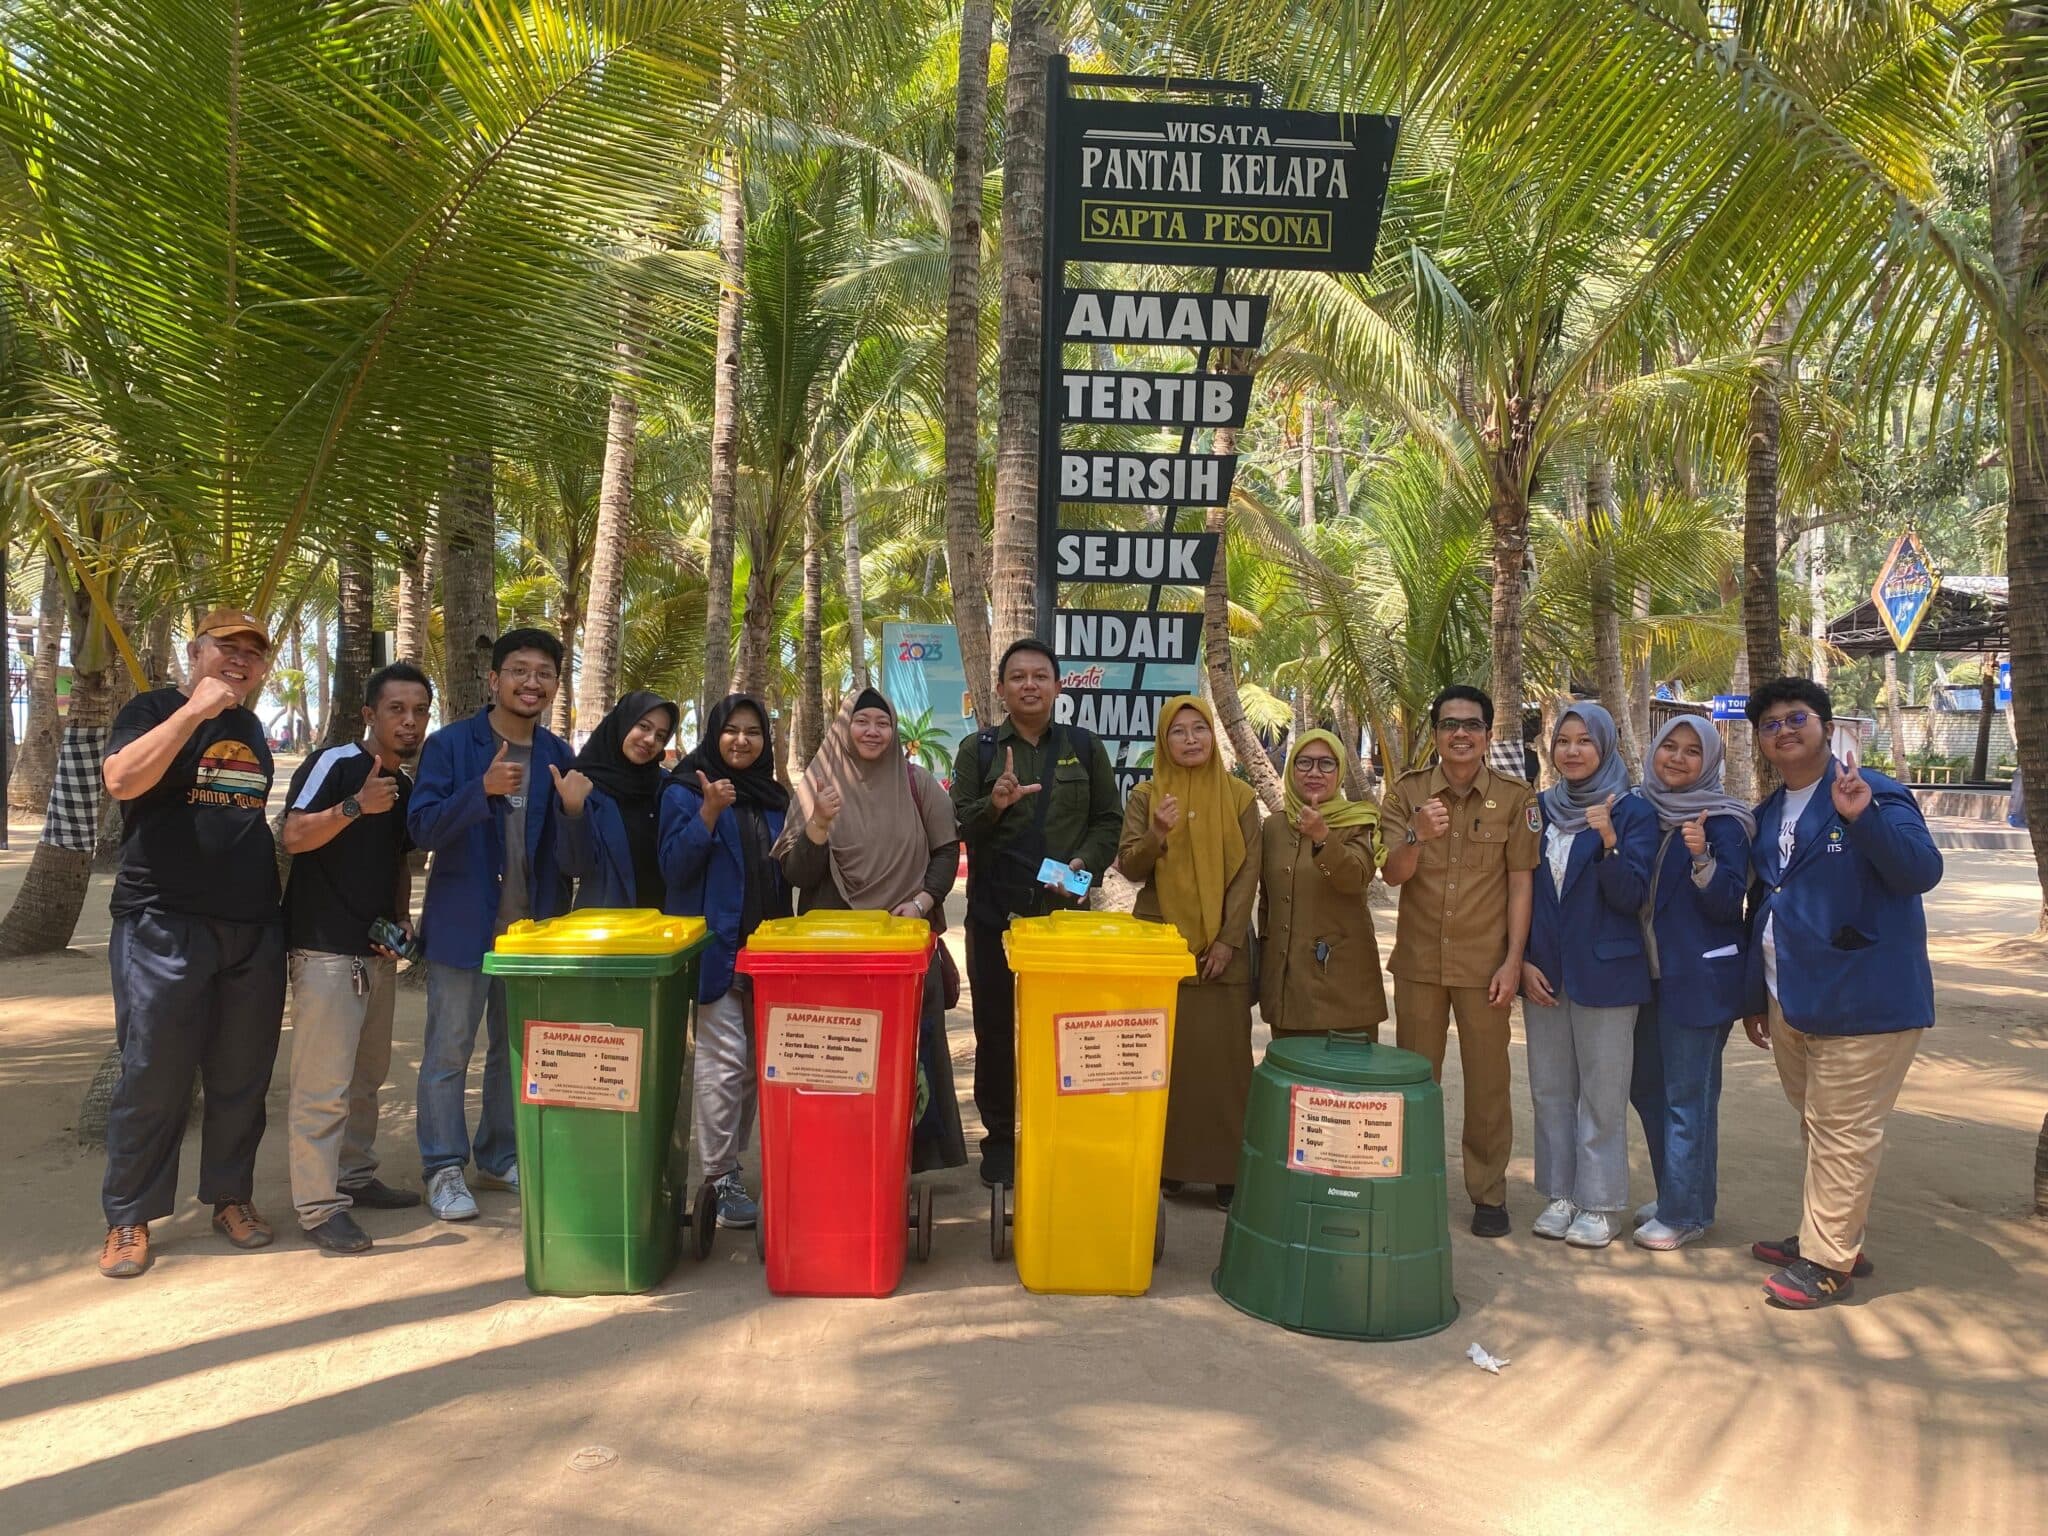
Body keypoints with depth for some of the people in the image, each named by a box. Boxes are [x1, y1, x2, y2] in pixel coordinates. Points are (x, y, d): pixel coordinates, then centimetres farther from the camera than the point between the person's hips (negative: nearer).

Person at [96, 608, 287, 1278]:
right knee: (153, 1077, -3)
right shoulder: (154, 710, -1)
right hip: (164, 926, -5)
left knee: (242, 1076, 9)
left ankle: (231, 1197, 22)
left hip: (253, 930, 6)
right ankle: (129, 1218, 9)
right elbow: (122, 779, -20)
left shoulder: (252, 731, 17)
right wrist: (197, 709, -21)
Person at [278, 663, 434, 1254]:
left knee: (367, 1073, 17)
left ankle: (355, 1176, 30)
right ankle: (318, 1205, -2)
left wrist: (402, 917, 7)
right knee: (324, 1082, -8)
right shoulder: (333, 764, -11)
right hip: (326, 948, -8)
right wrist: (356, 805, -37)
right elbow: (294, 836, -23)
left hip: (377, 950, 9)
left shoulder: (405, 788, 12)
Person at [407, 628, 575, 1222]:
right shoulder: (450, 744, -6)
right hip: (464, 922, -4)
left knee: (517, 1050, 14)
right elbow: (421, 826, -16)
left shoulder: (559, 756, 6)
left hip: (532, 924, 4)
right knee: (449, 1052, 2)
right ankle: (444, 1168, 13)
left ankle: (500, 1158, 28)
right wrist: (483, 789, -28)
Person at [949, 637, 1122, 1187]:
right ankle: (999, 1138, 18)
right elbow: (955, 826, 1)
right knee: (995, 1029, 6)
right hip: (993, 913, 0)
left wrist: (1084, 864, -8)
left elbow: (1110, 821, 9)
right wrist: (993, 805, -19)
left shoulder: (1085, 747, 8)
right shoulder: (977, 749, 6)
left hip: (1064, 912, 0)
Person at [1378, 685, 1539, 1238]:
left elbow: (1520, 883, -2)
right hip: (1418, 961, 2)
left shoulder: (1515, 797, -2)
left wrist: (1513, 960, -7)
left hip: (1485, 964, -1)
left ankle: (1489, 1191, 19)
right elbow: (1392, 874, -7)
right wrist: (1417, 837, -28)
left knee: (1488, 1081, 6)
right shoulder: (1406, 793, 0)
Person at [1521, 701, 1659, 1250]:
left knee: (1602, 1095, 3)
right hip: (1543, 972, 5)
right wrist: (1524, 961, 2)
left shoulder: (1632, 811, -6)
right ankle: (1561, 1194, 23)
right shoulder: (1540, 809, 7)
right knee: (1550, 1090, 11)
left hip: (1605, 972, -4)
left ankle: (1600, 1204, 13)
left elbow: (1631, 896, -12)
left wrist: (1608, 842, -28)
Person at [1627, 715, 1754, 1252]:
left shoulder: (1722, 821, -10)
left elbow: (1727, 902, -14)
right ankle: (1674, 1194, 31)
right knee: (1648, 1087, 16)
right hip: (1648, 971, 7)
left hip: (1699, 977, -7)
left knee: (1687, 1095, -1)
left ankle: (1684, 1213, 11)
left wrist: (1702, 857, -30)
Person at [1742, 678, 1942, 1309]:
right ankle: (1825, 1238, 32)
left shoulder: (1875, 795, -10)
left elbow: (1923, 871, -23)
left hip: (1861, 1000, -8)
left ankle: (1827, 1262, 8)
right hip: (1789, 1002, 8)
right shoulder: (1767, 816, 13)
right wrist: (1755, 996, 20)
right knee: (1817, 1126, 18)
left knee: (1842, 1132, -2)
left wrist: (1864, 817, -38)